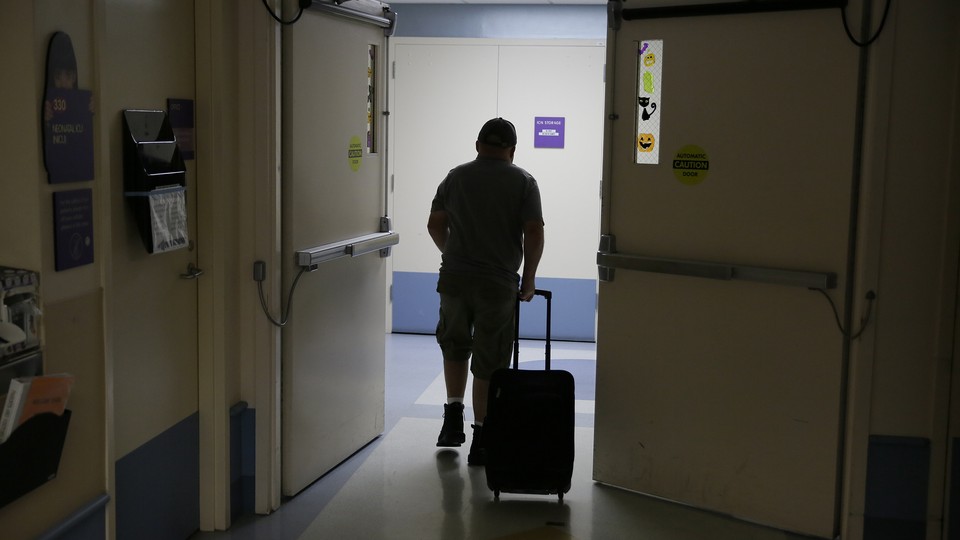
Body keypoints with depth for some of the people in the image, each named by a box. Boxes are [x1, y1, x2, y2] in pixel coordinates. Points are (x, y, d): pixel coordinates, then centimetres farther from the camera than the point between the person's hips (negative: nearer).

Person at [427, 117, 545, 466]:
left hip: (454, 278, 3)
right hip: (498, 284, -2)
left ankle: (453, 415, 19)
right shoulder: (523, 182, -1)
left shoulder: (456, 177, 6)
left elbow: (435, 225, 9)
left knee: (454, 345, 24)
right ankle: (480, 439, 7)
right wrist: (528, 279, 3)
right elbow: (534, 233, -8)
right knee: (489, 362, 4)